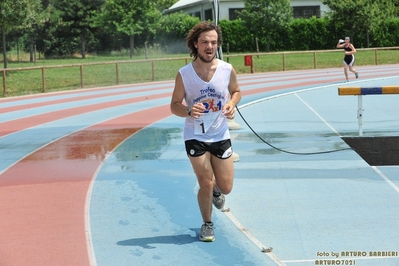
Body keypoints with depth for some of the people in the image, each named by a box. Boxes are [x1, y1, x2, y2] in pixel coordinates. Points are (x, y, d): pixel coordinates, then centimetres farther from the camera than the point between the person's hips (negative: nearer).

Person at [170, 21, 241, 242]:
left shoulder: (228, 70, -11)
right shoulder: (184, 74, -15)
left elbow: (236, 91, 9)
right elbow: (175, 105, -6)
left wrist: (231, 104, -13)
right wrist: (189, 111, -28)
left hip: (221, 135, 2)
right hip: (195, 137, -2)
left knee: (225, 188, 7)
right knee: (206, 184, -4)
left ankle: (215, 190, 45)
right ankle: (207, 224, 22)